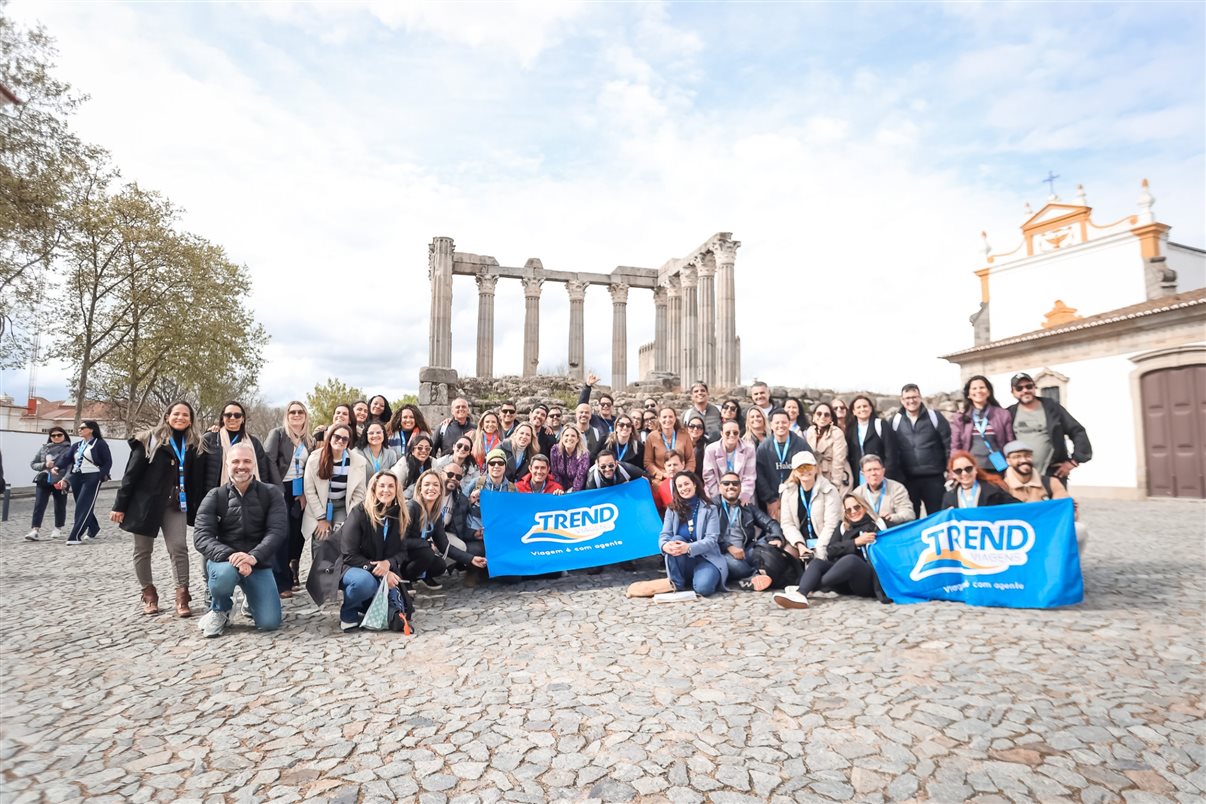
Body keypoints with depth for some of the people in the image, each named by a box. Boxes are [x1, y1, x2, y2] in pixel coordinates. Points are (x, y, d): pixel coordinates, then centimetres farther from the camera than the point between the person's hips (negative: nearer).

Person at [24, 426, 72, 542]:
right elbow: (33, 464, 11)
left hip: (60, 482, -3)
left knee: (60, 506, 8)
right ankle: (35, 530, -8)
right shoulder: (44, 448, 9)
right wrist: (44, 465, -9)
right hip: (43, 481, 3)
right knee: (39, 505, -6)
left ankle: (58, 529, 23)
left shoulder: (69, 450, -4)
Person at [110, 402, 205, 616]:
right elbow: (132, 472, -5)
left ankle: (182, 595, -4)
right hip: (145, 502, -2)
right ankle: (148, 593, 24)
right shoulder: (150, 440, -5)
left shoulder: (192, 445, 6)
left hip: (176, 504, 2)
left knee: (179, 548, -7)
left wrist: (196, 508, 3)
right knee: (143, 550, 9)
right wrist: (120, 505, -8)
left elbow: (195, 478, 7)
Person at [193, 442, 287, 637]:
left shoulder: (271, 493, -3)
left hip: (258, 564, 0)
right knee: (225, 573, -38)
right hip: (224, 560, 0)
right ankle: (219, 610, -2)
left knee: (269, 623, -13)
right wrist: (231, 555, -30)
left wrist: (253, 557, -32)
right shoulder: (214, 497, -2)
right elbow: (201, 537, -12)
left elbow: (278, 530, -15)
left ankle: (251, 601, 24)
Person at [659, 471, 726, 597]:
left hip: (706, 558, -3)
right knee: (676, 539, -29)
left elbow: (711, 539, -13)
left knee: (703, 587, -33)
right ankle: (678, 585, -17)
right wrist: (665, 545, -32)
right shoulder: (672, 510, 7)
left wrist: (689, 548, -32)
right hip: (682, 562, 3)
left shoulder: (710, 509, -1)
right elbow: (664, 535, -5)